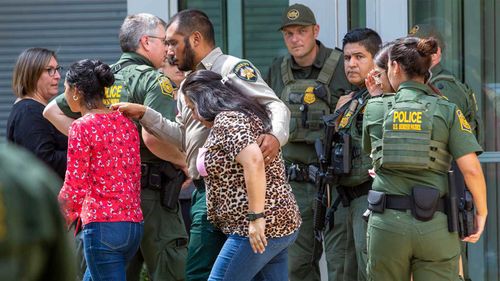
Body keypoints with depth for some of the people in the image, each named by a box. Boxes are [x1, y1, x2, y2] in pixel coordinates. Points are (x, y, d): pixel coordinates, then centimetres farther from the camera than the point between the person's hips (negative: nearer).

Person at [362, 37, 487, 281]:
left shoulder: (374, 110, 3)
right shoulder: (448, 111, -1)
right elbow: (471, 169, -9)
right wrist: (481, 212, 6)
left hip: (386, 223, 1)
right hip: (435, 224, -1)